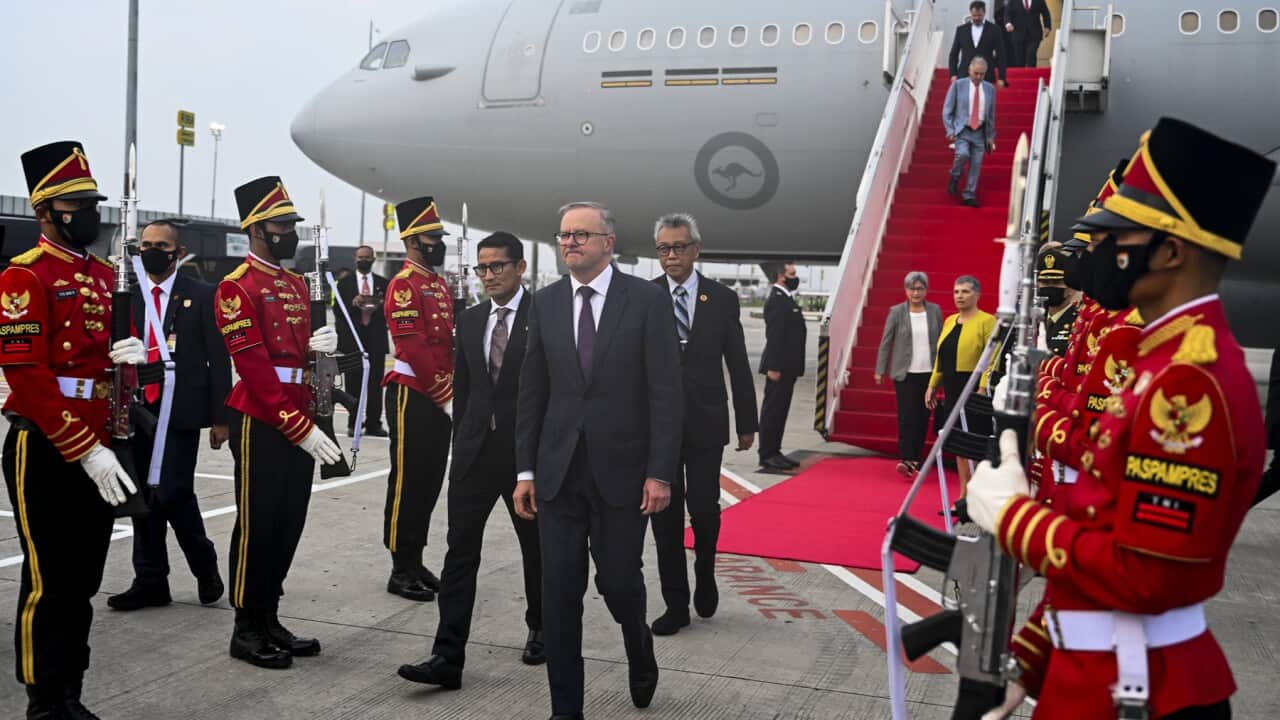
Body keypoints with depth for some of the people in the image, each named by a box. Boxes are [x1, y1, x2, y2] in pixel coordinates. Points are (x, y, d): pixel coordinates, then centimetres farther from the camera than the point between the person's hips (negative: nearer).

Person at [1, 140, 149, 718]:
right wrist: (85, 450, -21)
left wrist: (130, 354, -5)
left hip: (98, 451, 7)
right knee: (49, 583, 0)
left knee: (83, 582, 13)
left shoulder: (106, 276, 12)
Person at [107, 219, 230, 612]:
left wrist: (220, 417, -6)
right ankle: (150, 581, 18)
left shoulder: (201, 295, -1)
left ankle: (205, 565, 15)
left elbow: (218, 359, -2)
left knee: (173, 492, -10)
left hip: (181, 410, -4)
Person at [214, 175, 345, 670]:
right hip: (262, 423, -8)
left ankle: (270, 620, 25)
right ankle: (247, 631, 13)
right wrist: (299, 428, -22)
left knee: (289, 524, 13)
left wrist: (318, 345, -5)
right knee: (258, 527, 1)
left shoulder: (297, 284, 15)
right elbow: (254, 367, -18)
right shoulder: (237, 287, -11)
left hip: (300, 421, 8)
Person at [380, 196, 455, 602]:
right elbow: (413, 349, -20)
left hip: (440, 399, 9)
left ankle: (416, 563, 23)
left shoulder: (440, 284, 15)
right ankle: (402, 571, 8)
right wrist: (446, 398, -18)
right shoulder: (404, 285, -13)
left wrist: (451, 394, 6)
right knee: (407, 483, -1)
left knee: (430, 482, 13)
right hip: (412, 397, -9)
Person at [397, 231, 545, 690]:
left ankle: (540, 630, 34)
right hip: (476, 452, 4)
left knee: (536, 546, 12)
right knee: (461, 550, -2)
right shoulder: (469, 320, 9)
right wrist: (462, 442, 10)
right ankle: (447, 657, -1)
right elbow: (461, 387, 14)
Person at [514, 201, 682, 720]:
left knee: (618, 580, 6)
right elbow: (532, 392, 8)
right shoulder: (545, 303, 6)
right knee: (559, 590, 3)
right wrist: (526, 471, 4)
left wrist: (660, 473, -11)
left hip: (621, 471, -3)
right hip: (559, 471, 3)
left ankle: (640, 654, 40)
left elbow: (665, 392, -7)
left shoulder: (648, 300, -4)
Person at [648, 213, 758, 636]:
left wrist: (747, 424, 5)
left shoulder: (722, 299, 2)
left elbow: (738, 366, 5)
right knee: (665, 514, 5)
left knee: (704, 507, -1)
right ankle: (676, 604, 16)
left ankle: (705, 573, 30)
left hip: (705, 423, 0)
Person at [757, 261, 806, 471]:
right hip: (779, 367, -10)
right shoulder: (776, 299, -15)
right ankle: (767, 455, 0)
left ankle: (774, 452, 19)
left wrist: (791, 367, 17)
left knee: (779, 410, 13)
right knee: (773, 410, -4)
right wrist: (773, 367, -24)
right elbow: (774, 335, -20)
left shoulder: (786, 298, 16)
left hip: (787, 367, 10)